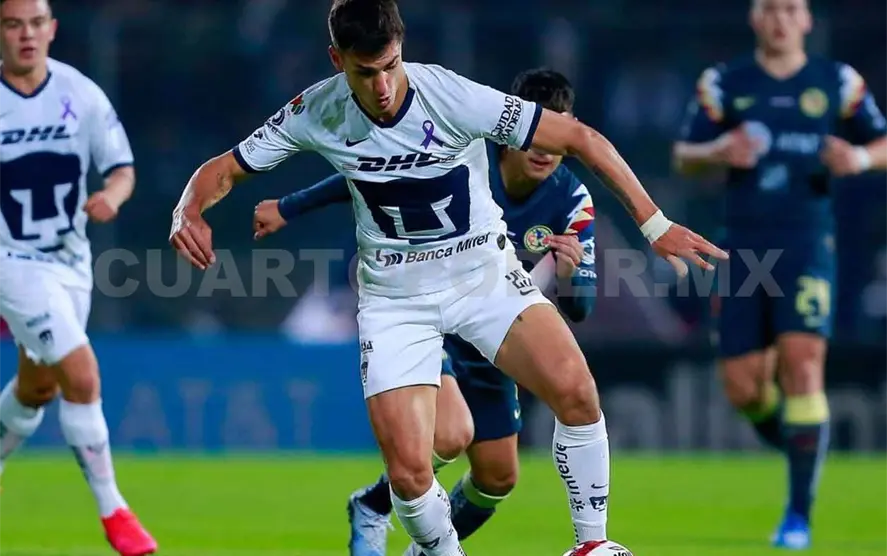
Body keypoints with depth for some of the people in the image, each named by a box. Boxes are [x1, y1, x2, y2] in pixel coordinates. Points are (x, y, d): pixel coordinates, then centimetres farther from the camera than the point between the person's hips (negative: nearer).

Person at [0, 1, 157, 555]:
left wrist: (112, 194, -24)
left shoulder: (81, 93, -5)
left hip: (71, 261, 5)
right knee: (83, 378, -16)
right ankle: (112, 511, -6)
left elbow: (123, 169, -1)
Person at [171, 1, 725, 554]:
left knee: (575, 391, -27)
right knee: (409, 472, -14)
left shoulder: (452, 97, -22)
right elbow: (225, 169, -1)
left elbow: (580, 138, -17)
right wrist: (189, 213, -24)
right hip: (394, 295, 1)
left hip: (485, 273, -1)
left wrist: (654, 222, -19)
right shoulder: (315, 114, -14)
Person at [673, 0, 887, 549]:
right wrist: (717, 151, -15)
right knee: (743, 389, -2)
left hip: (807, 246, -2)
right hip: (742, 251, 2)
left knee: (803, 365, -16)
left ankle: (799, 515, -11)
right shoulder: (723, 84, 6)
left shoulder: (838, 82, 5)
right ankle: (792, 438, 33)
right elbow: (683, 156, 7)